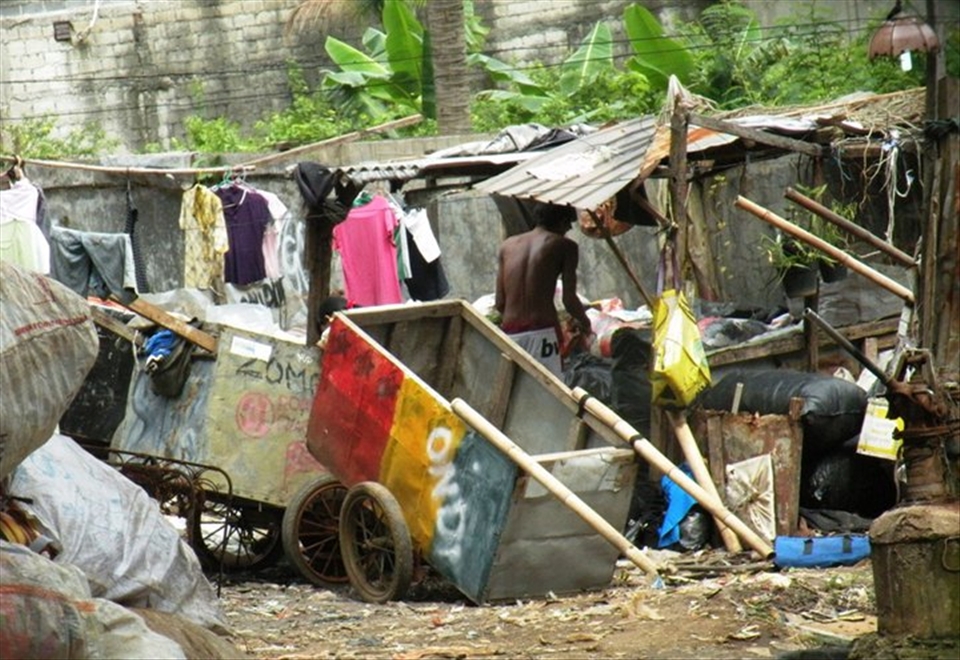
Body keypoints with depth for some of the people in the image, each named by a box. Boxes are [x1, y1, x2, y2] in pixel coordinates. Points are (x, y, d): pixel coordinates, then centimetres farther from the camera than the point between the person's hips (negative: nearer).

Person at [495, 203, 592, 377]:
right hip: (542, 333, -5)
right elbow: (569, 299, -3)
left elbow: (500, 303, 12)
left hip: (509, 332, 5)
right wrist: (584, 322, 16)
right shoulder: (565, 246, 3)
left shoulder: (508, 245, 15)